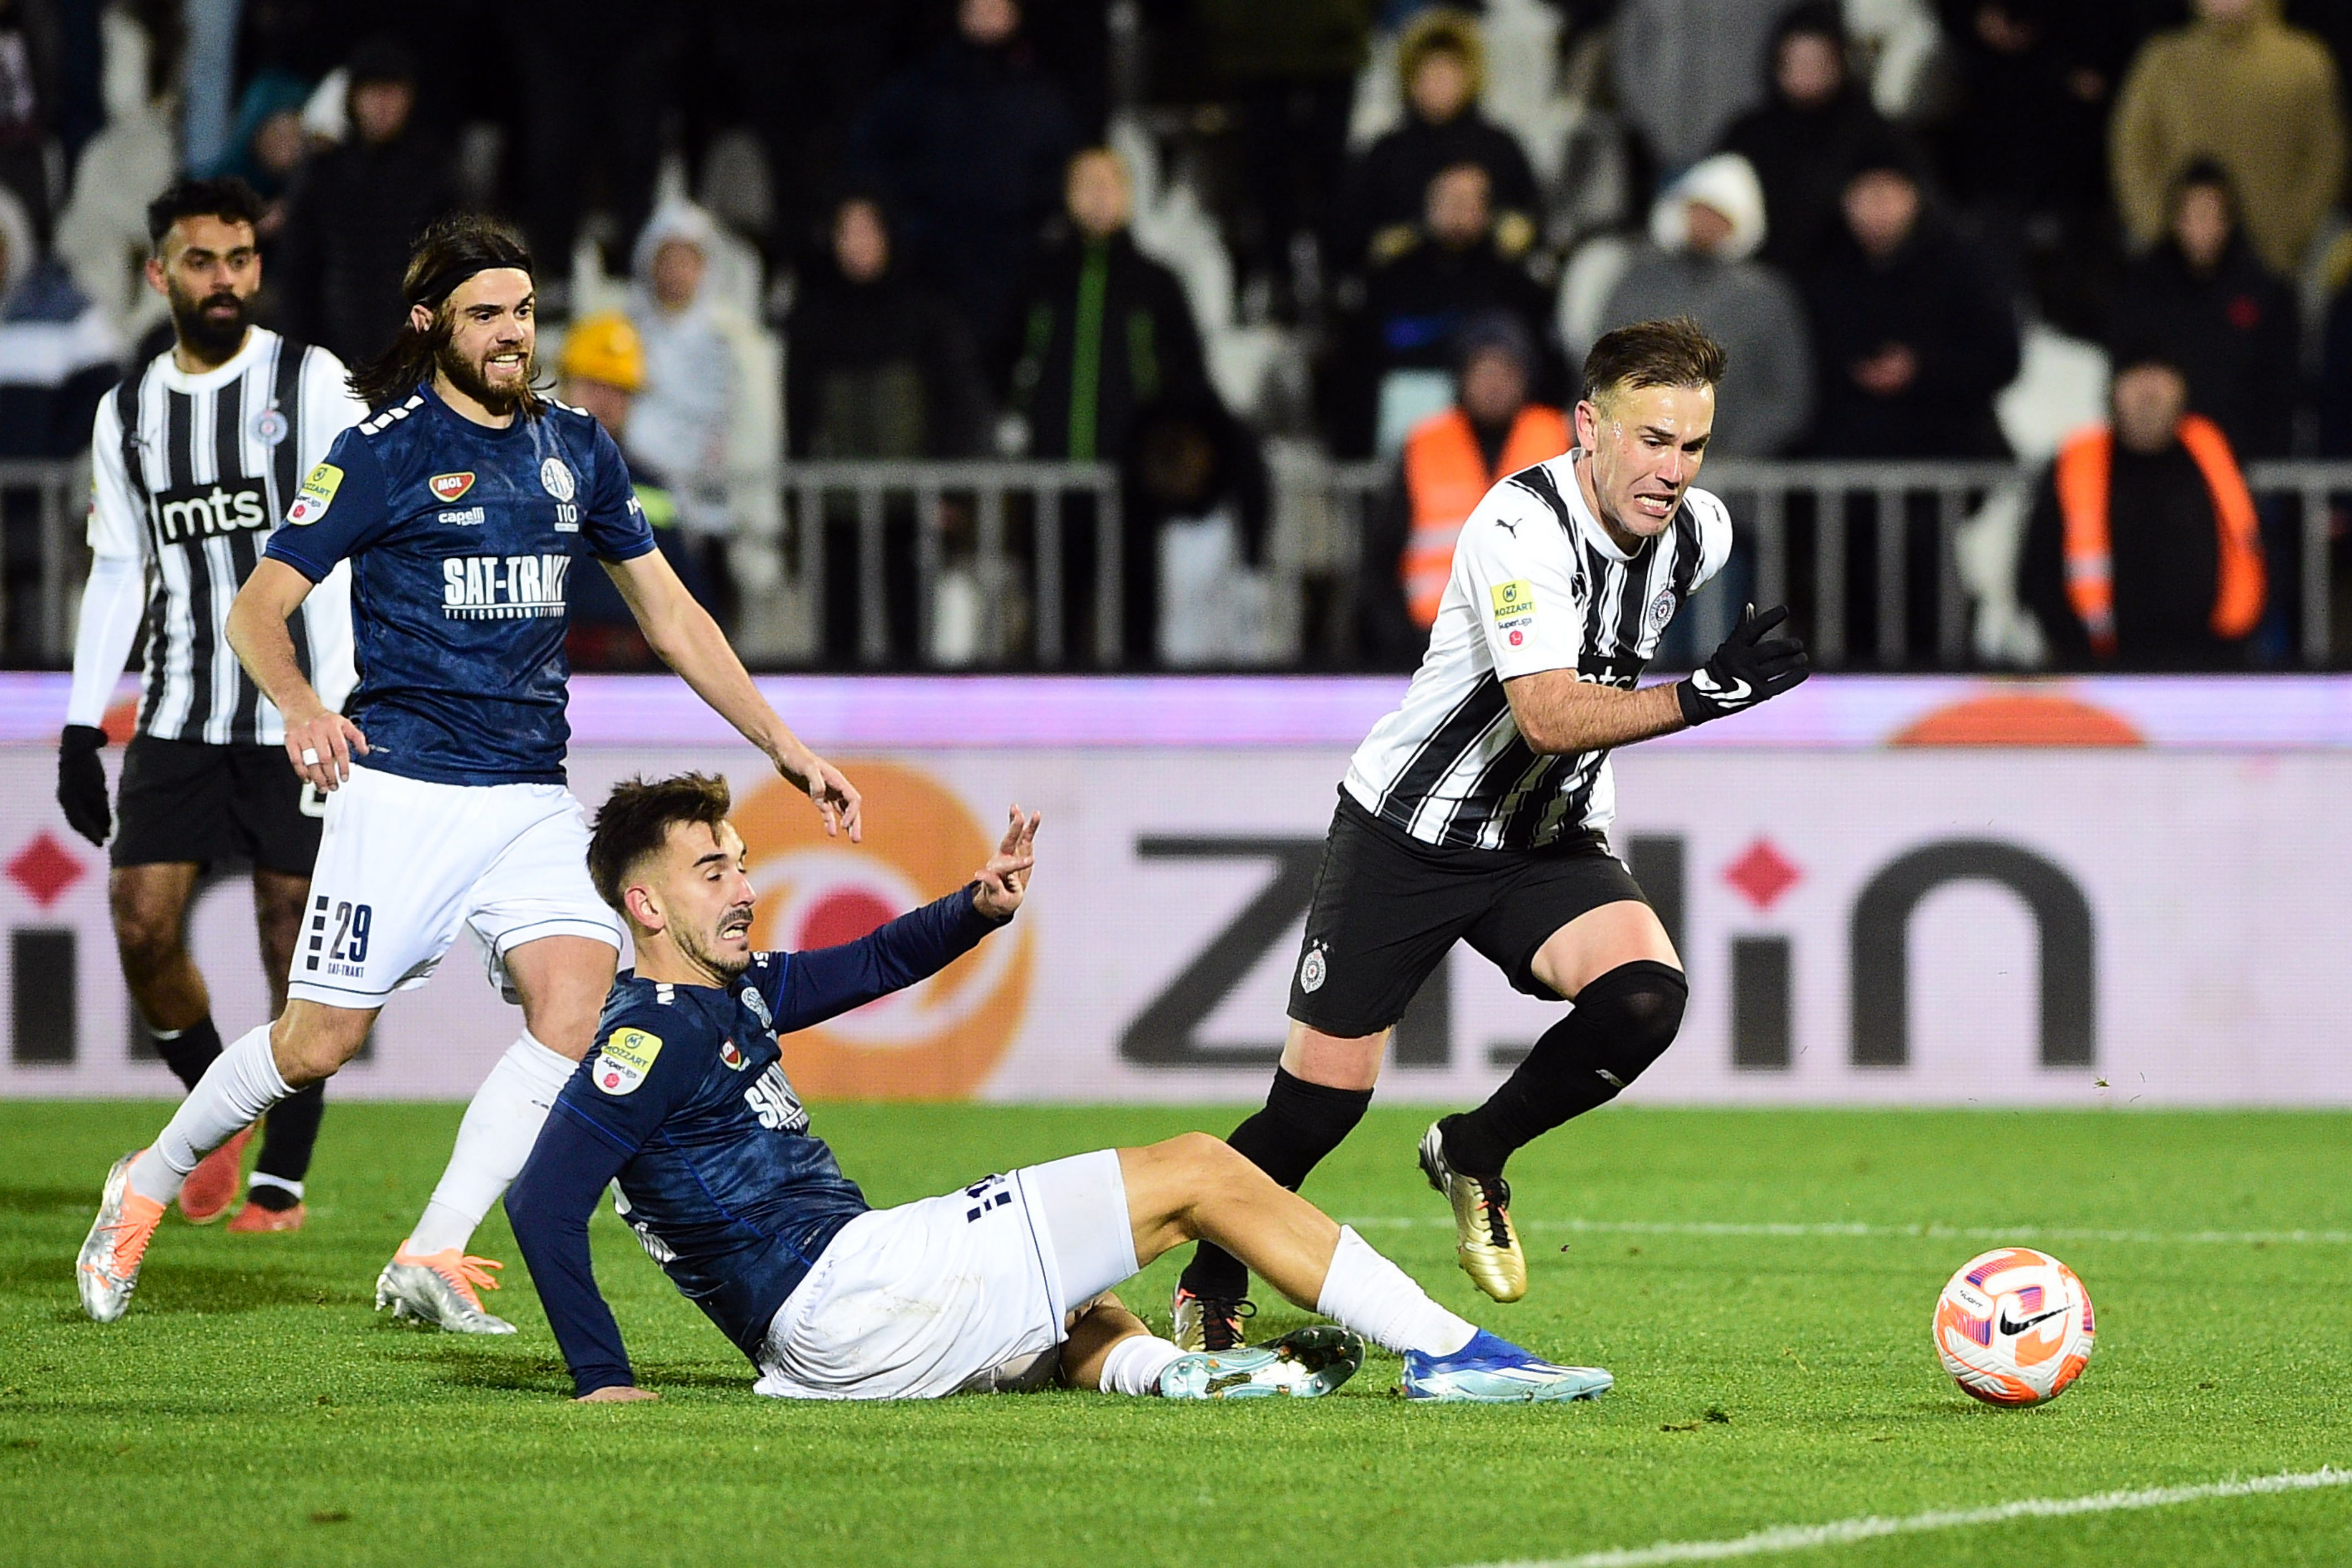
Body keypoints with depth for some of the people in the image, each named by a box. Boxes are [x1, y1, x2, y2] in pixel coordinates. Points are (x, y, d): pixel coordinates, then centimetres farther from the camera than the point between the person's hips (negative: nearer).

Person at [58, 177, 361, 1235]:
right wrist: (81, 727, 10)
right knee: (142, 926, -6)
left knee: (295, 948, -2)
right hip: (179, 714, 4)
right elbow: (116, 573, 16)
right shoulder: (129, 410, 11)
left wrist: (337, 713, -16)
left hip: (296, 712, -4)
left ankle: (282, 1177, 7)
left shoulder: (310, 383, -2)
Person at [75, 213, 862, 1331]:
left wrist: (785, 748, 14)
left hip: (533, 799, 5)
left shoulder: (576, 450, 12)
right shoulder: (383, 451, -4)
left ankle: (430, 1261, -15)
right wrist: (300, 706, -26)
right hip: (405, 787, -5)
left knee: (579, 1006, -18)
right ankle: (147, 1188, 22)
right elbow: (256, 609, -5)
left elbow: (670, 616, 19)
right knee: (318, 1043, -4)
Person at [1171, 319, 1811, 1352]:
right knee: (1320, 1102, -4)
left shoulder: (1699, 532, -6)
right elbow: (1548, 717, -38)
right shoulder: (1520, 529, -27)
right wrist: (1701, 696, -46)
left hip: (1551, 842, 5)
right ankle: (1211, 1289, 24)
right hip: (1404, 831, -5)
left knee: (1644, 996, -24)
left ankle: (1473, 1155, 2)